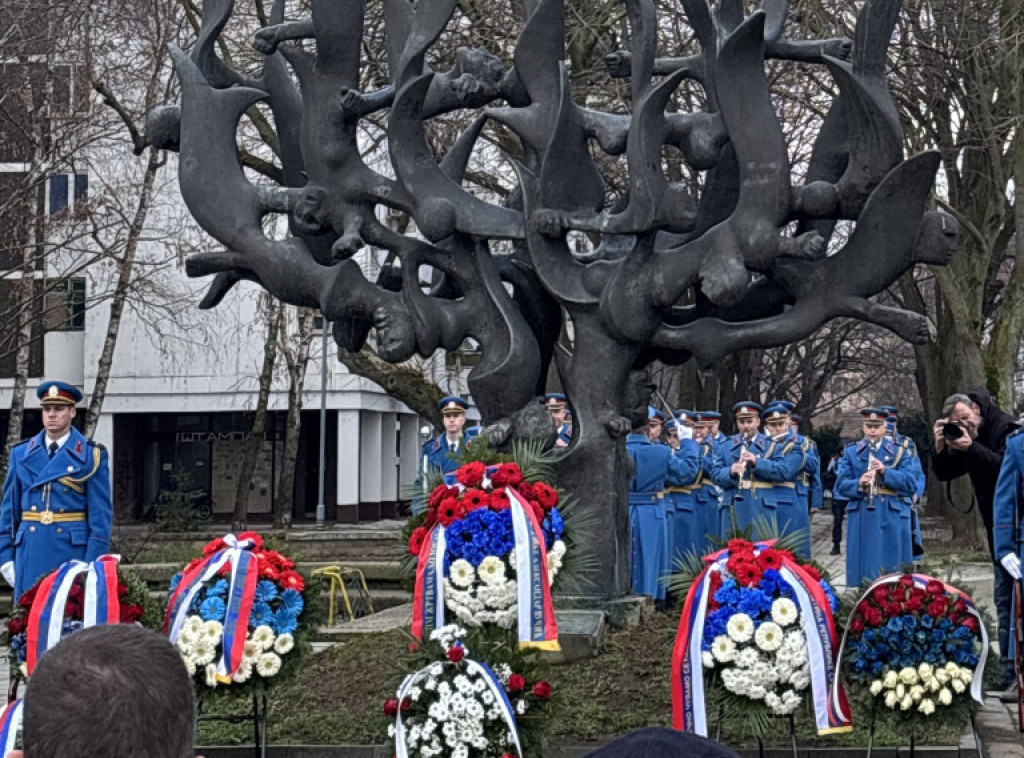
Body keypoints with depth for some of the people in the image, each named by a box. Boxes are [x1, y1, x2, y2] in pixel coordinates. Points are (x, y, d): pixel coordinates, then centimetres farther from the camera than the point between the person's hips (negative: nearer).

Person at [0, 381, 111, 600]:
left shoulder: (91, 455, 1)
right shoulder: (21, 454, 11)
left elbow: (101, 514, -2)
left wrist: (93, 565, -9)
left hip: (73, 551, -3)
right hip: (30, 552, 3)